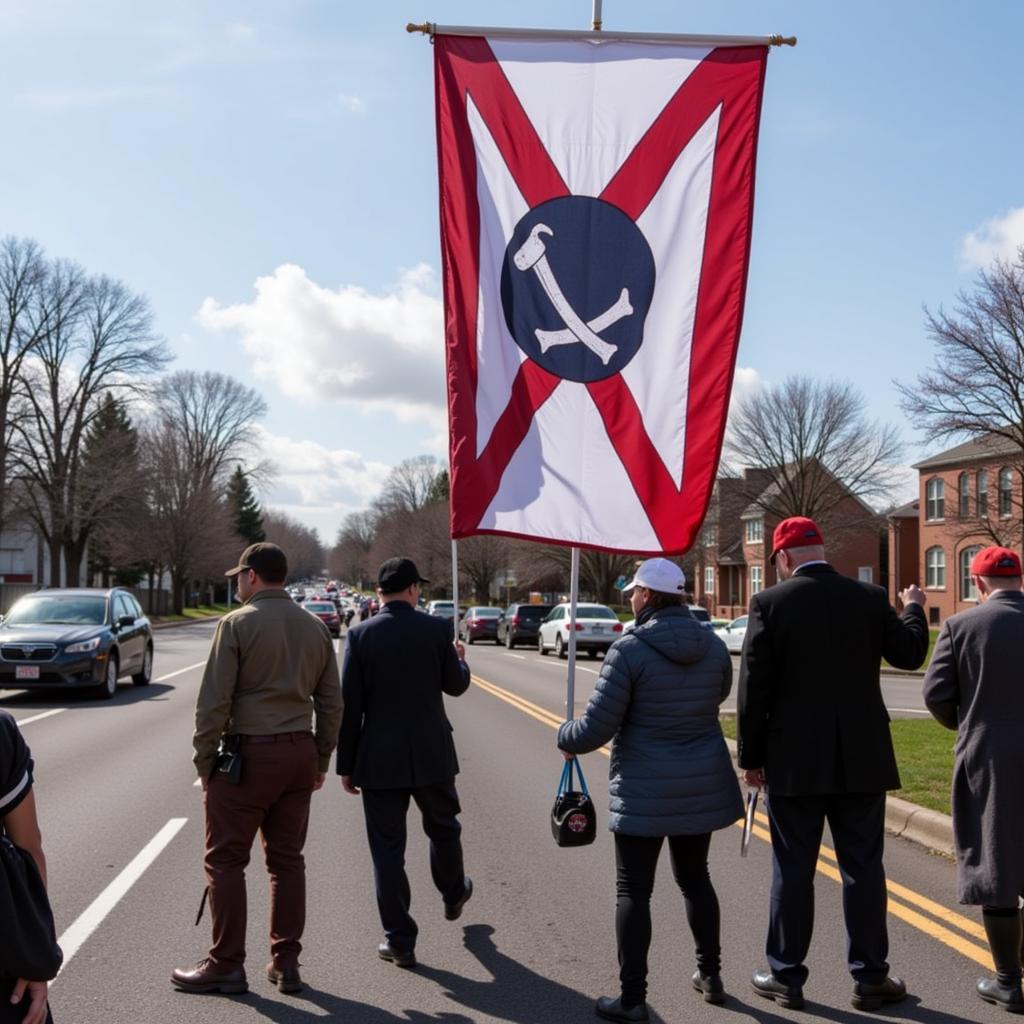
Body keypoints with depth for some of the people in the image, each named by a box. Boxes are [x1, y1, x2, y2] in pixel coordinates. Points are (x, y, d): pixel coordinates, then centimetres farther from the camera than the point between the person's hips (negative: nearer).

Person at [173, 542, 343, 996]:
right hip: (300, 754, 6)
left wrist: (204, 759, -3)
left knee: (226, 860, 4)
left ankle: (226, 965, 8)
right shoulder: (315, 627, 9)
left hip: (249, 753, -6)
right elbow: (331, 702, 11)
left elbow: (214, 701, -11)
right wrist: (321, 759, 17)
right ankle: (286, 964, 15)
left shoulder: (237, 623, -8)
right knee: (287, 860, 11)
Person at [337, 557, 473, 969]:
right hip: (431, 754, 1)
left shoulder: (360, 634, -7)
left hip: (379, 759, -1)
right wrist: (459, 659, 27)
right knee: (443, 829, 24)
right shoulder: (436, 630, -6)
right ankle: (453, 895, 48)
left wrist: (346, 765, 0)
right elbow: (455, 686, 5)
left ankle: (399, 941, 8)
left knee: (387, 847, 5)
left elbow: (349, 705, -6)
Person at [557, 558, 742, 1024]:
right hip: (702, 786, 5)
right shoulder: (713, 646, -1)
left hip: (644, 791, -5)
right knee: (694, 878, 22)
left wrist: (564, 737, 3)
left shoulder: (629, 649, -18)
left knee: (633, 890, 4)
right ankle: (710, 975, 30)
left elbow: (596, 728, -17)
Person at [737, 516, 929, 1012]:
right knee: (863, 867, 9)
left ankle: (786, 976, 14)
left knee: (793, 870, 6)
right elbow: (910, 653, 12)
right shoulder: (870, 598, -1)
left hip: (795, 760, -2)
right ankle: (870, 976, 16)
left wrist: (751, 756, 0)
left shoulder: (770, 603, -8)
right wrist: (914, 609, 31)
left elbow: (754, 688, -8)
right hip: (861, 758, 2)